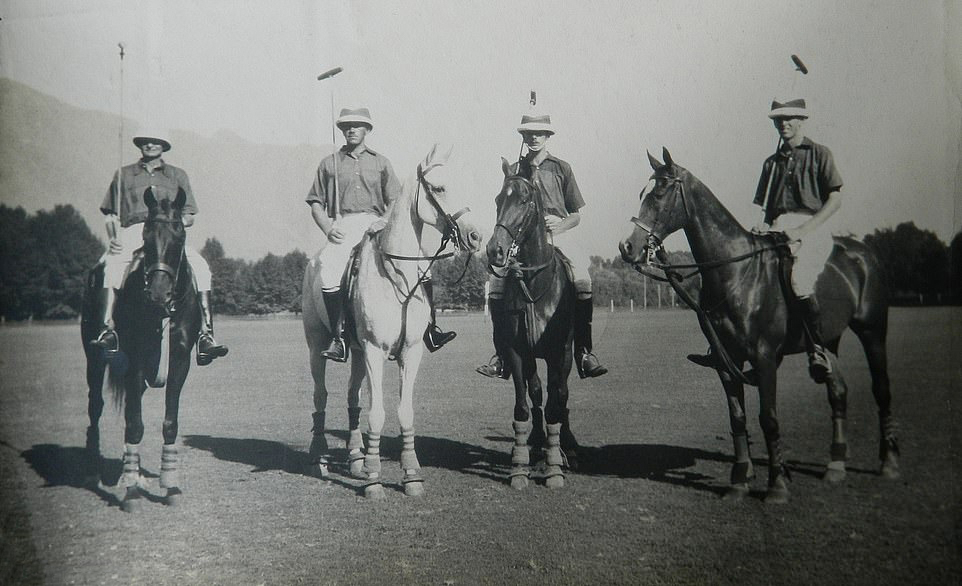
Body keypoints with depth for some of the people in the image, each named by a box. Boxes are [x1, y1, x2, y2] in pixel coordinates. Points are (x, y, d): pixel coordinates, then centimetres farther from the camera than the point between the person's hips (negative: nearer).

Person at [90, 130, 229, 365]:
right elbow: (111, 215, 18)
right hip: (132, 234, 0)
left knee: (200, 266, -27)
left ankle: (206, 334, -32)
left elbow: (189, 217, 16)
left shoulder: (177, 176, 21)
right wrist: (114, 237, -3)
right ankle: (107, 330, -40)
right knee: (112, 264, -34)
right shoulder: (124, 175, 20)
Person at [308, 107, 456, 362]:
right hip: (342, 226, -2)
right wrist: (328, 229, -6)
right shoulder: (329, 164, 16)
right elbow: (316, 204, 12)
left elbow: (394, 202, 16)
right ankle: (338, 337, -25)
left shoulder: (381, 162, 20)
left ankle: (430, 330, -11)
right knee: (328, 267, -31)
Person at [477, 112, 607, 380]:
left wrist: (560, 224, -10)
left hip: (559, 235, -1)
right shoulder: (514, 171, 14)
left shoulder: (561, 168, 10)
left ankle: (584, 352, -19)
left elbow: (576, 216, 10)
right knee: (496, 282, -19)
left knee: (582, 281, -26)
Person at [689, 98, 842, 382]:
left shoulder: (819, 154, 7)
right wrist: (763, 224, -1)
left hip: (813, 227, -5)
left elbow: (835, 200, -1)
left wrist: (802, 229, -12)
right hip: (776, 229, 6)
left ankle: (818, 351, -23)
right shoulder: (772, 162, 22)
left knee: (798, 279, -33)